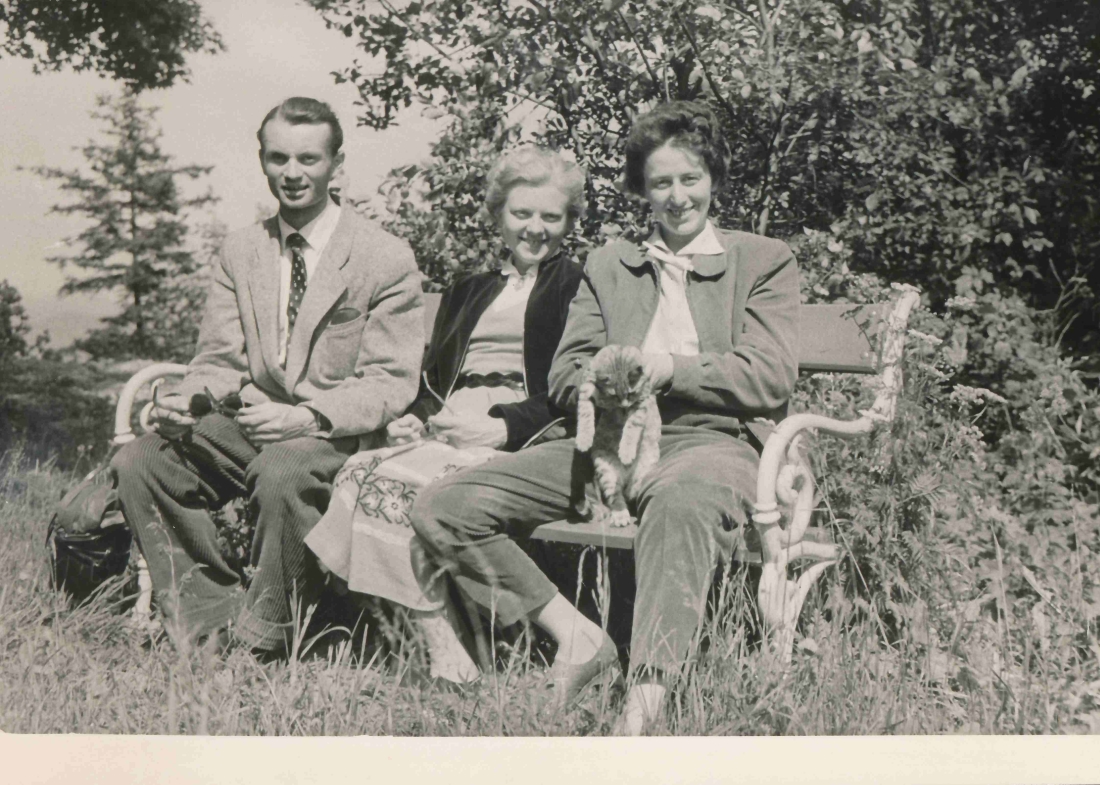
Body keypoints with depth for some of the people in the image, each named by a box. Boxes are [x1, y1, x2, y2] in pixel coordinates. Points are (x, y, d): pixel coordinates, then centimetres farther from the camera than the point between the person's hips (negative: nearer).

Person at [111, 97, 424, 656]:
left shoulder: (387, 259, -4)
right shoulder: (239, 253, 13)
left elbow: (391, 384, -9)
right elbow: (220, 360, 11)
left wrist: (308, 417, -26)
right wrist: (185, 400, -14)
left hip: (341, 435, -5)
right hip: (250, 422, 5)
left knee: (281, 473, -37)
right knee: (137, 462, -18)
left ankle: (262, 637, -15)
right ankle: (211, 616, -9)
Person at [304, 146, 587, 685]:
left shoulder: (580, 288, 11)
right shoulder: (467, 291, 30)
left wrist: (502, 427, -16)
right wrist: (413, 418, 3)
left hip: (520, 436, -6)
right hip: (446, 429, 6)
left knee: (397, 480, -31)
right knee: (358, 473, -26)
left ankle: (443, 646, -28)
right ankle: (439, 645, -28)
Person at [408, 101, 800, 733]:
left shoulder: (765, 260, 14)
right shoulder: (607, 265, 23)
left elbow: (772, 379, 0)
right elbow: (566, 377, 14)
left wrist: (667, 367, -8)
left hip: (712, 441, -4)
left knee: (680, 502, -44)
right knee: (442, 511, -16)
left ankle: (644, 704, -50)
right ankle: (577, 637, -16)